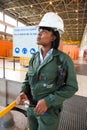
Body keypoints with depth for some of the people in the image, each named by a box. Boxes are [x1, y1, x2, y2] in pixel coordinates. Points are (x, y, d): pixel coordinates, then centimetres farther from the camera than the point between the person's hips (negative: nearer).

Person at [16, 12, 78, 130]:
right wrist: (23, 93, -15)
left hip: (50, 110, -5)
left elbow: (71, 87, -14)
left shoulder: (64, 59, -19)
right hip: (32, 107, 6)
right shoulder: (34, 57, -2)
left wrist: (48, 101, -25)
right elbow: (28, 80, 7)